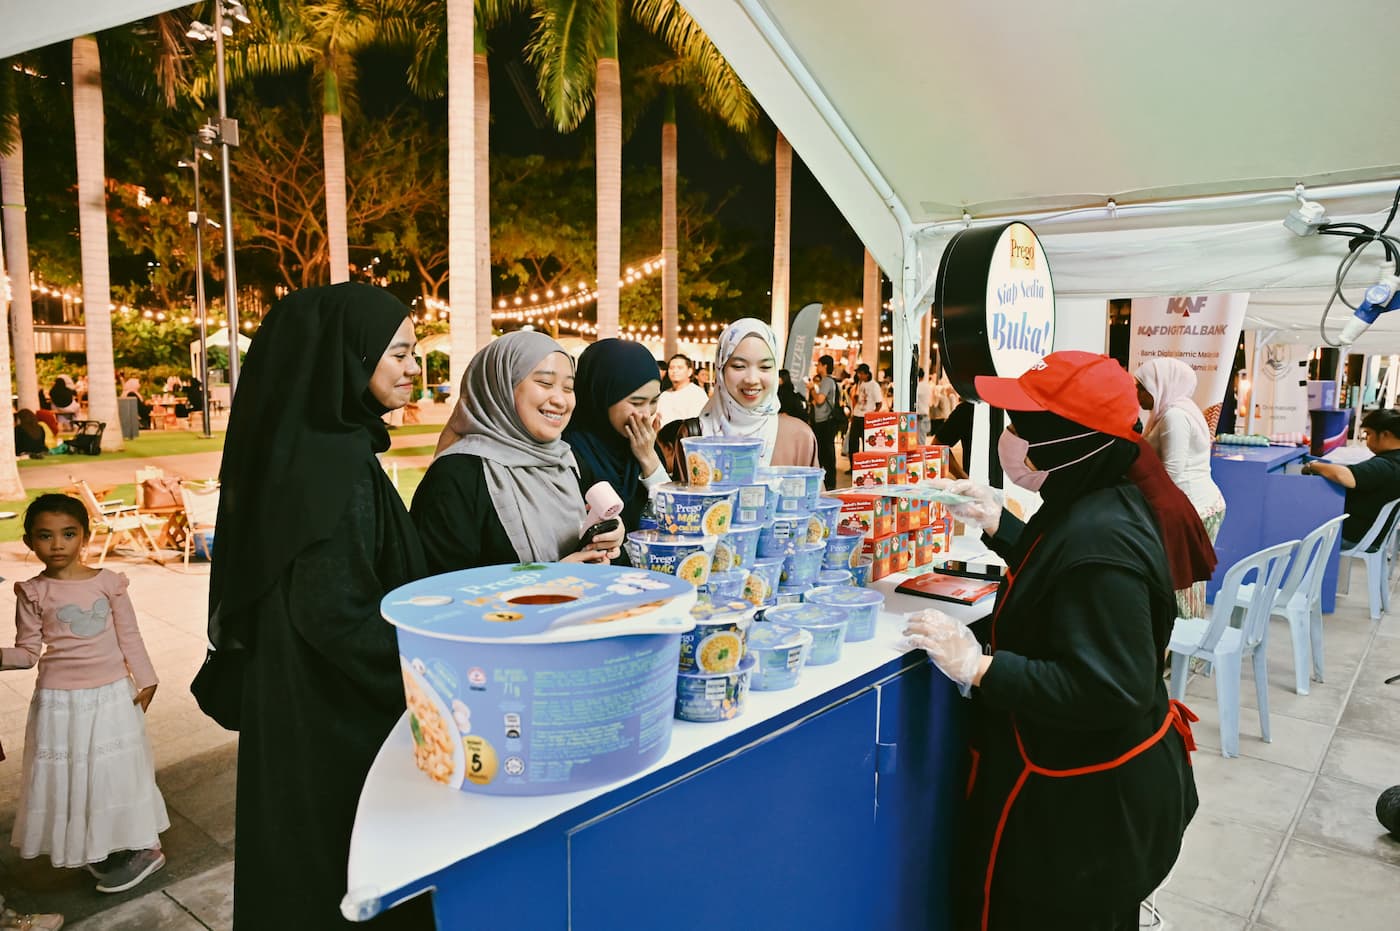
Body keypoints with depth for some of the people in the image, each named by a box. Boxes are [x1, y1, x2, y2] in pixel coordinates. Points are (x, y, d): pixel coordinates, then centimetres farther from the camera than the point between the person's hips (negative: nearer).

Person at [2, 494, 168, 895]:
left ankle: (138, 845, 22)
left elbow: (129, 636, 1)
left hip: (112, 695, 0)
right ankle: (94, 853, 24)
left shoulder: (108, 582, -4)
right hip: (60, 700, 0)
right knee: (69, 777, 8)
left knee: (117, 772, 10)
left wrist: (145, 680, 1)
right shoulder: (32, 592, -4)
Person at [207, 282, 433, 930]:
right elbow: (336, 616, -26)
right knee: (349, 873, 9)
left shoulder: (321, 443, 5)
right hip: (334, 721, -9)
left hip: (306, 704, 9)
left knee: (306, 869, 23)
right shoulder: (334, 462, -24)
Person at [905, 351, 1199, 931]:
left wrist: (979, 668, -30)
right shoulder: (1102, 508, 1)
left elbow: (1108, 691, -32)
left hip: (1088, 807, -9)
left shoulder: (1100, 542, -30)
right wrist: (998, 526, 15)